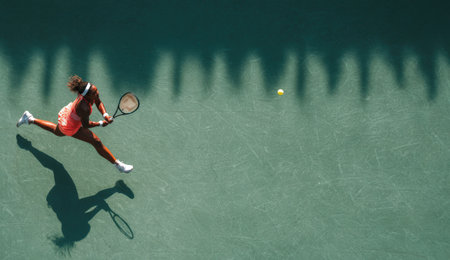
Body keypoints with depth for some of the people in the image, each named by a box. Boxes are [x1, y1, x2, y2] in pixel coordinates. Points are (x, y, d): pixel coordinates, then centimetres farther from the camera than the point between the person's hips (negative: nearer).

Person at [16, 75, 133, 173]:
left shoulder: (92, 89, -25)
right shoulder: (84, 108, -44)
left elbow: (99, 103, -5)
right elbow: (85, 125, -26)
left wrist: (105, 115, -20)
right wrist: (101, 123, -20)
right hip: (70, 127, -8)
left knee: (58, 132, 40)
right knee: (96, 142, -5)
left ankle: (30, 119, 53)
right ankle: (117, 164, 7)